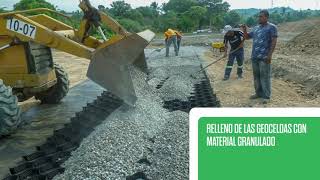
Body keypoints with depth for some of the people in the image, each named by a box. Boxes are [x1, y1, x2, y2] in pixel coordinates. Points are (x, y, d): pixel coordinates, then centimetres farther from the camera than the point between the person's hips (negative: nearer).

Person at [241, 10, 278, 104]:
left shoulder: (272, 27, -3)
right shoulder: (256, 28, 17)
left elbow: (274, 41, -9)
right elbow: (247, 37, 24)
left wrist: (270, 54, -17)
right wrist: (245, 30, 4)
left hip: (264, 57, -7)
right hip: (254, 56, 7)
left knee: (265, 76, -4)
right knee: (256, 76, 12)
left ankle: (266, 96, 2)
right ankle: (258, 93, 23)